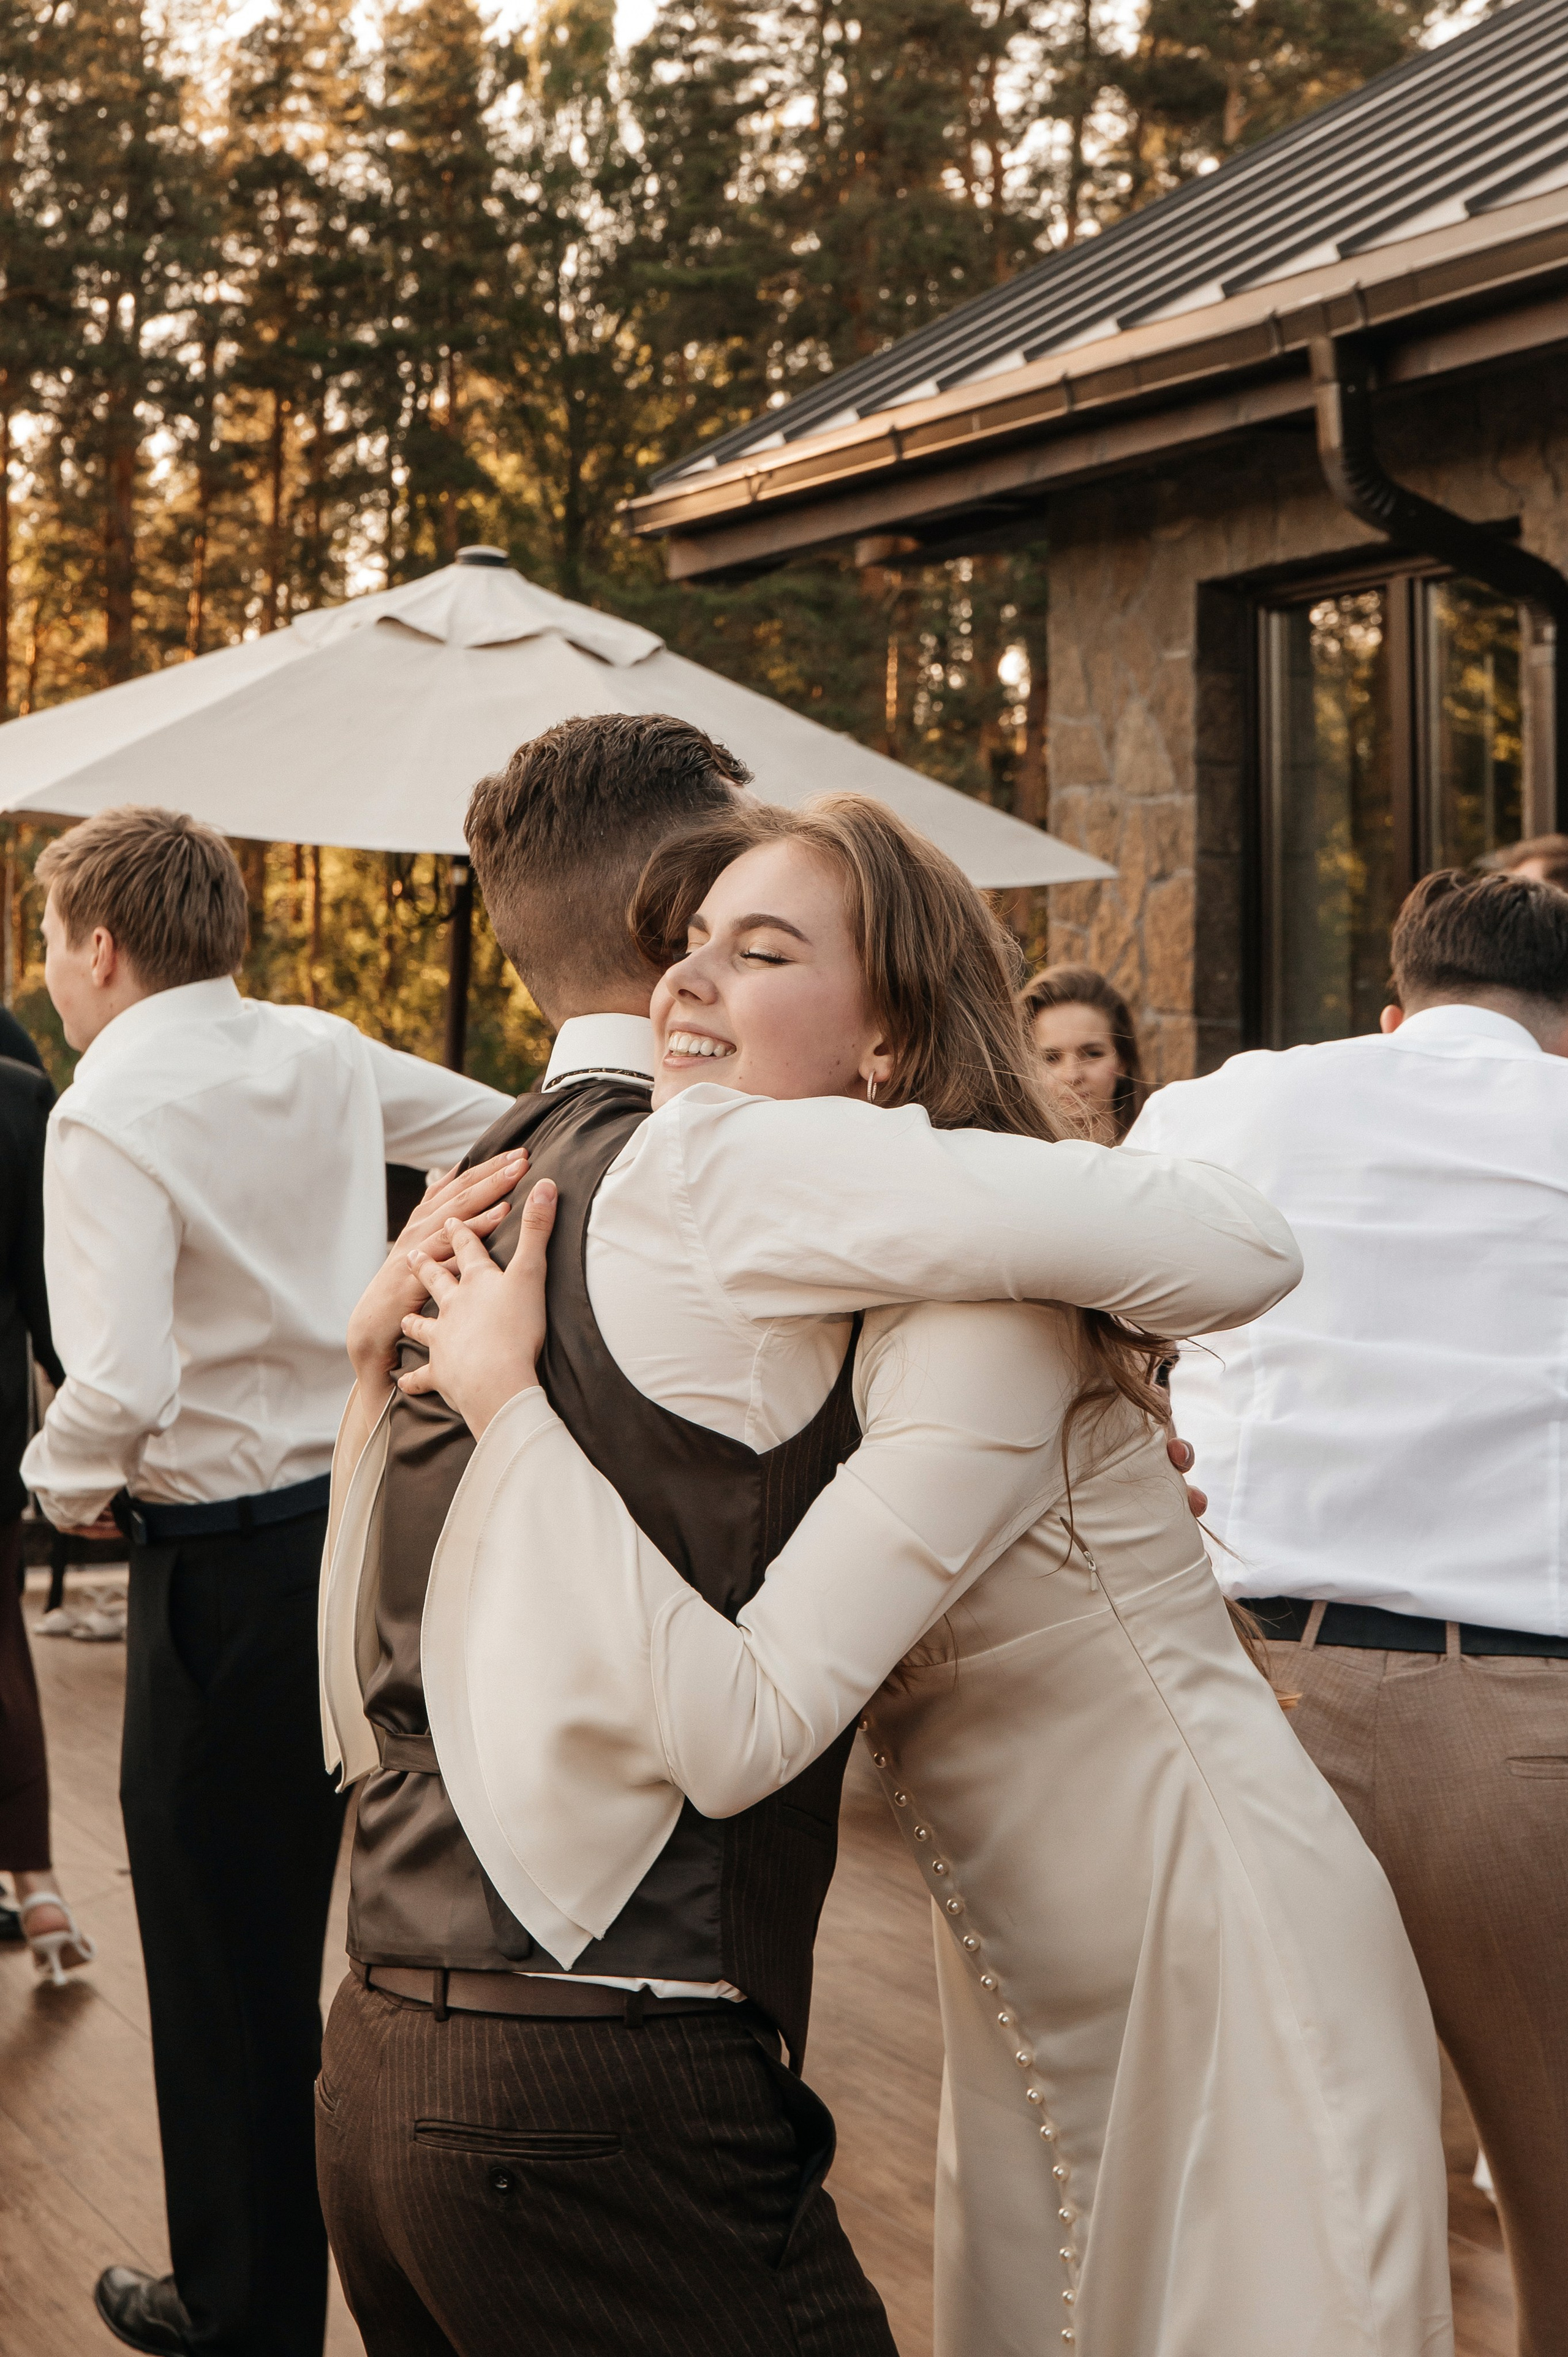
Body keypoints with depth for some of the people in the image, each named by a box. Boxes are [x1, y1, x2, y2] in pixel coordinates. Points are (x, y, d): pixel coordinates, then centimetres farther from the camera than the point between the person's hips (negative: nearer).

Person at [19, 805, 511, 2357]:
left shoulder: (111, 1116, -17)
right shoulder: (323, 1055, 4)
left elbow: (122, 1386, -27)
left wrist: (61, 1480, -8)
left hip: (227, 1566, -7)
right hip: (371, 1511, 7)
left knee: (221, 1956, 8)